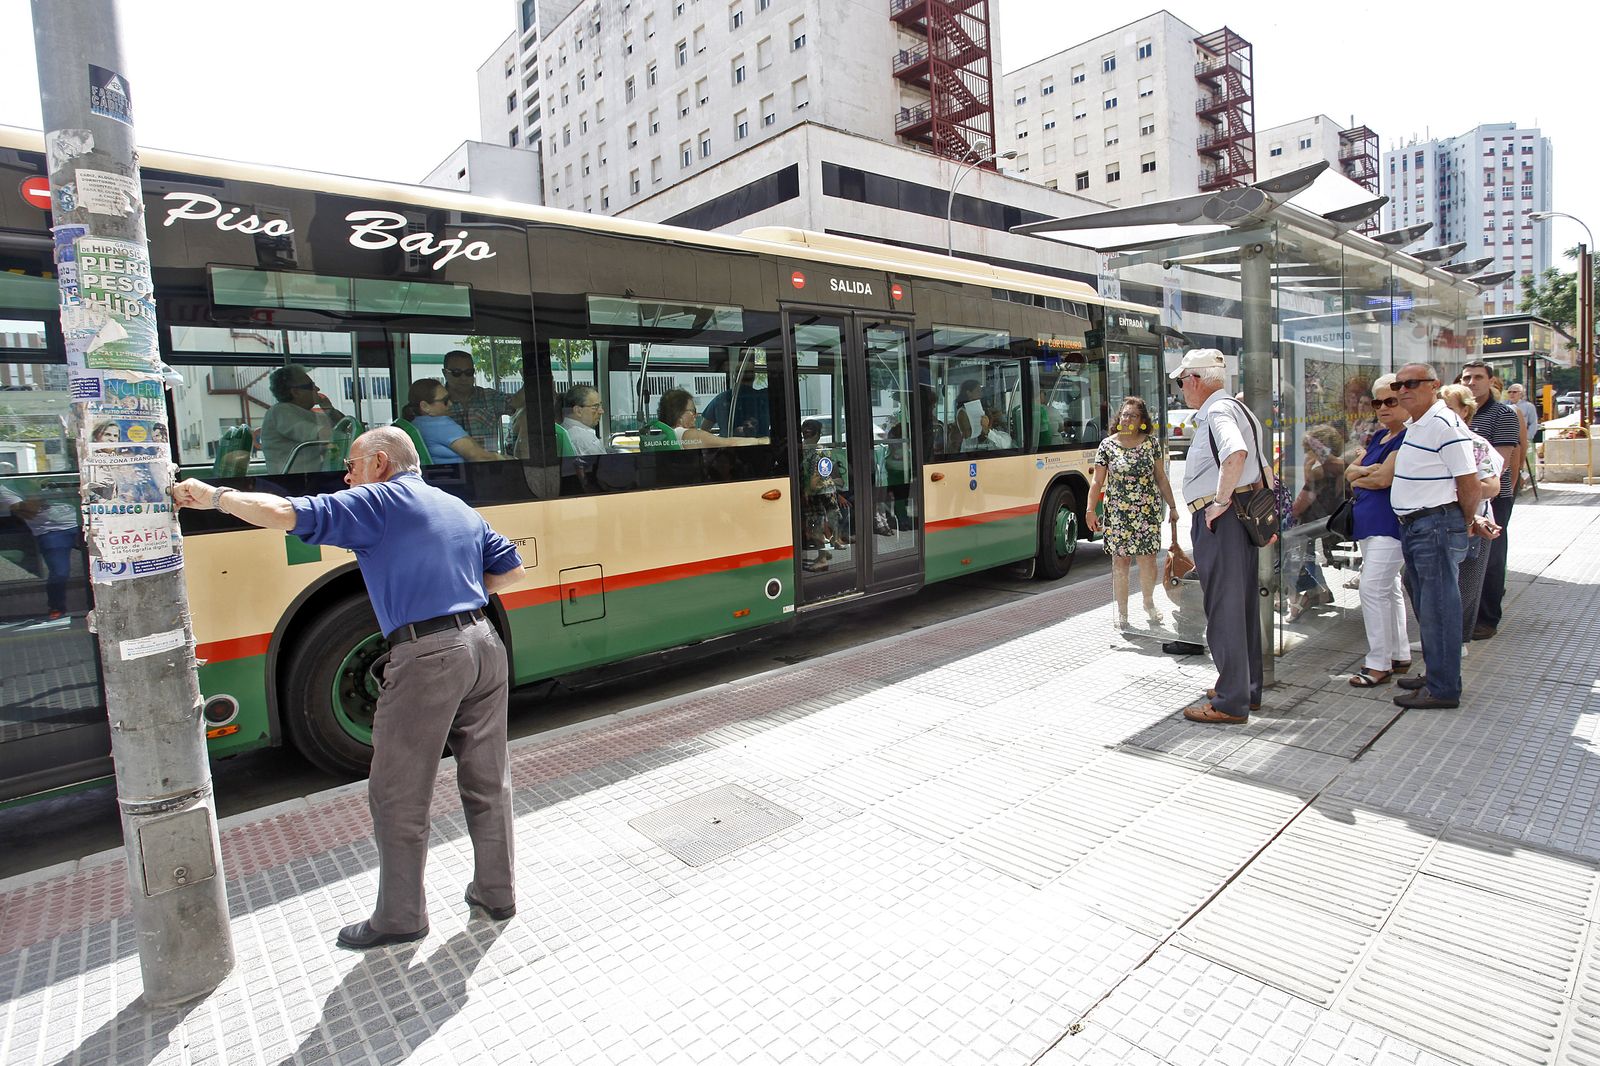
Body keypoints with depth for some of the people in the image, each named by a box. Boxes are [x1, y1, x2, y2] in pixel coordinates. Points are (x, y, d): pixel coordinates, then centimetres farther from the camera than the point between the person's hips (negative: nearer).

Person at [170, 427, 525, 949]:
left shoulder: (379, 501, 0)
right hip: (483, 643, 7)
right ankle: (496, 892, 29)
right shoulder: (461, 509, 20)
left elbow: (285, 514, -10)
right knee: (488, 782, 16)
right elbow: (512, 569, 20)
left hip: (425, 656, -7)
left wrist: (215, 496, 5)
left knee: (398, 797, 9)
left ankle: (400, 917, 23)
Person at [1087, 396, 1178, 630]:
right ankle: (1122, 613, 13)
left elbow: (1161, 478, 11)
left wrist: (1172, 506, 11)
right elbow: (1097, 482, 0)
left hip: (1148, 511, 1)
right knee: (1120, 561, 1)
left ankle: (1149, 603, 28)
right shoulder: (1108, 445, 0)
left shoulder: (1151, 442, 5)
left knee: (1148, 559, 2)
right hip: (1118, 512, -1)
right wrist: (1091, 510, -8)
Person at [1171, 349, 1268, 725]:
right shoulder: (1238, 408, 20)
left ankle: (1231, 703, 3)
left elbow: (1236, 454, -34)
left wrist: (1220, 501, -25)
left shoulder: (1218, 411, -13)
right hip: (1245, 517, 11)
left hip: (1218, 520, -11)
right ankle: (1249, 689, 29)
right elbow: (1260, 469, 24)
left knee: (1224, 609, -5)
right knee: (1244, 606, 17)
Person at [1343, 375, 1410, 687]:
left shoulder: (1409, 437, -11)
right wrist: (1369, 470, -9)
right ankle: (1400, 655, 25)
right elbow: (1349, 471, 12)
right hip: (1368, 522, 10)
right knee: (1389, 590, 15)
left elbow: (1384, 478, -19)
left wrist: (1359, 479, 0)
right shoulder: (1378, 436, 17)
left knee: (1373, 589, -13)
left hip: (1390, 524, -10)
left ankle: (1379, 663, -5)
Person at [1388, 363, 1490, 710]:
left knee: (1438, 609, -3)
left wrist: (1467, 522, -3)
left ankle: (1443, 689, 5)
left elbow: (1469, 483, -16)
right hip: (1412, 526, 10)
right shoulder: (1415, 426, 14)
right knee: (1425, 607, 17)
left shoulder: (1445, 425, -16)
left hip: (1438, 527, -10)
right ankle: (1435, 674, 30)